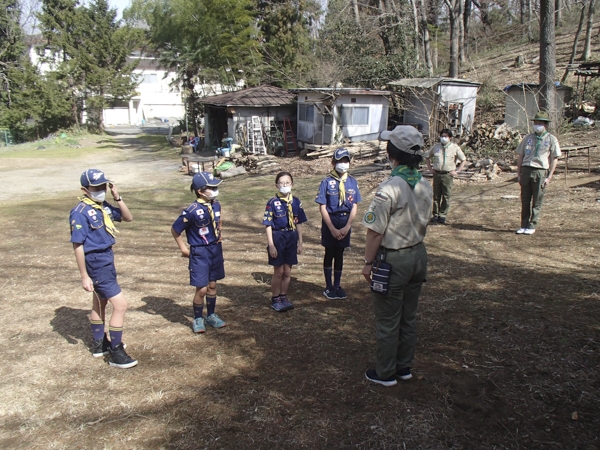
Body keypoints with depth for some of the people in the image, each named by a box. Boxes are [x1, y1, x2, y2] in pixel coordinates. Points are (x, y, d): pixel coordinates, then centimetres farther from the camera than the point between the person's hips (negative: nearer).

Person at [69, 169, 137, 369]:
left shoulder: (104, 206, 2)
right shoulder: (80, 212, -19)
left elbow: (128, 218, 10)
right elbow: (78, 245, -19)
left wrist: (117, 198, -5)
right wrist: (84, 276, -18)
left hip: (106, 259, 9)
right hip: (96, 263, -9)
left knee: (100, 303, 22)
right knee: (120, 305, -8)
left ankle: (99, 344, 39)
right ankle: (116, 353, 3)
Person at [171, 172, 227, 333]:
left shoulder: (216, 205, -3)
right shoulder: (192, 211, -22)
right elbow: (175, 230, -10)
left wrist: (218, 237, 11)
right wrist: (183, 249, -4)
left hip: (216, 249, 6)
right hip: (200, 253, -6)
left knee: (212, 285, 16)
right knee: (201, 289, 1)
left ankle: (211, 316, 33)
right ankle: (198, 319, 22)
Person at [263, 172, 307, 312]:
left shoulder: (296, 202, 2)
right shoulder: (273, 203, -10)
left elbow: (298, 223, 8)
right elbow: (268, 225, -9)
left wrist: (300, 243, 8)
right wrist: (271, 245, -12)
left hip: (291, 238, 4)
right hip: (278, 238, -4)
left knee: (287, 272, 11)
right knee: (278, 272, 4)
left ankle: (283, 297, 28)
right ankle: (275, 299, 20)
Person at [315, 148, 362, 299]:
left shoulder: (352, 182, -2)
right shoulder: (327, 182, -11)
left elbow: (354, 206, -1)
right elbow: (322, 207, -11)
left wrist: (347, 227, -10)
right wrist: (333, 229, -14)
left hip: (345, 223, 2)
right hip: (330, 222, -2)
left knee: (340, 254, 14)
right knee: (329, 254, 10)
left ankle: (337, 285, 27)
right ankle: (329, 287, 23)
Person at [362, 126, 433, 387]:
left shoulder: (389, 188, -23)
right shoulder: (425, 187, 0)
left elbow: (375, 231, -20)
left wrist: (368, 262, -9)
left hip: (393, 260, -7)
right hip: (418, 255, 7)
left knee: (388, 320, 7)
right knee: (409, 316, 18)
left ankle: (385, 373, 21)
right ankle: (404, 367, 32)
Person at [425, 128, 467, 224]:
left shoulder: (455, 148, 2)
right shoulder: (436, 147, 8)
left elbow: (463, 160, 7)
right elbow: (427, 157, 21)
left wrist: (457, 171, -1)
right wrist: (430, 168, 9)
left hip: (448, 174, -2)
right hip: (437, 174, 2)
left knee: (446, 196, -1)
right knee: (436, 195, 4)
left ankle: (443, 215, 6)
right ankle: (435, 214, 12)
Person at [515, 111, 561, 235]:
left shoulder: (551, 140, 5)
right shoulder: (528, 138, 15)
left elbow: (554, 159, 2)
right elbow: (520, 156, 15)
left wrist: (549, 177, -6)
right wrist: (519, 174, 8)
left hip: (540, 172, -3)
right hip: (526, 170, 3)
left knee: (537, 202, 0)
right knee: (525, 200, 5)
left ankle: (532, 226, 7)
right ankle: (523, 225, 11)